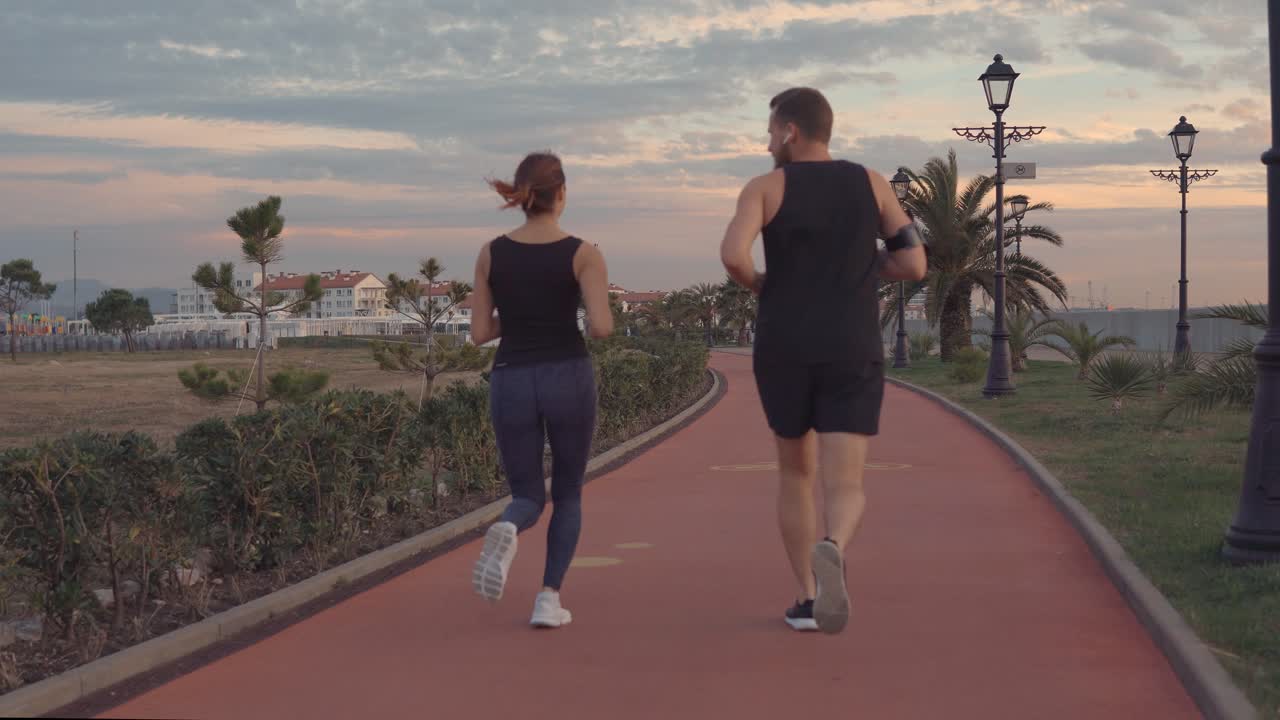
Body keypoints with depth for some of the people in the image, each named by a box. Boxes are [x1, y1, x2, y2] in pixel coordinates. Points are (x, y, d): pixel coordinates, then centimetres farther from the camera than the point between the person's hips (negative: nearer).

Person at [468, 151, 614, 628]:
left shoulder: (490, 253, 3)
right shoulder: (584, 254, -5)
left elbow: (480, 334, 4)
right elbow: (602, 327, -15)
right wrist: (600, 323, 9)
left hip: (511, 385, 2)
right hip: (568, 380, -2)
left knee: (528, 499, 13)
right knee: (568, 493, 19)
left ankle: (505, 532, -26)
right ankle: (548, 599, 3)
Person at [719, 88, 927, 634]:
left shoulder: (764, 186, 0)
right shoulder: (870, 182, 7)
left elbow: (733, 254, -18)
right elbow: (914, 265, 5)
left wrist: (758, 284, 6)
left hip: (784, 356, 0)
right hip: (852, 358, 0)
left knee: (796, 471, 22)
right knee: (845, 492, -5)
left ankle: (806, 598, 20)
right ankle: (831, 553, -39)